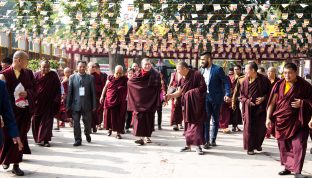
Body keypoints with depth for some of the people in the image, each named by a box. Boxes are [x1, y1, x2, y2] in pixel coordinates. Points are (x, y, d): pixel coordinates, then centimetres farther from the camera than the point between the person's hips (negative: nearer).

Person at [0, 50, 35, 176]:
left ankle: (16, 164, 10)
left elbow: (33, 89, 4)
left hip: (24, 110, 3)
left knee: (20, 137, 2)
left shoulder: (28, 73, 6)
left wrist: (27, 93, -13)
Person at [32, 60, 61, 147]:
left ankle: (45, 140, 0)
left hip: (49, 103, -2)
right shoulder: (36, 75, 1)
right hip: (37, 103, 2)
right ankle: (38, 138, 26)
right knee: (36, 121, 10)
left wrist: (57, 100, -10)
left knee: (47, 122, -3)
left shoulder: (53, 75, -1)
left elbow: (58, 88, -3)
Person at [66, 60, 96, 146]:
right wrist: (68, 105, 1)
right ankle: (78, 140, 14)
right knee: (76, 123, 2)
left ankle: (87, 134, 35)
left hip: (87, 105, 0)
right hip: (76, 104, 0)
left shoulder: (90, 78, 3)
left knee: (87, 122, 6)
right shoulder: (72, 77, 4)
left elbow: (93, 92, 3)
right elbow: (69, 92, 4)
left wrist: (94, 105, 0)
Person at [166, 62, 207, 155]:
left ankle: (198, 145, -6)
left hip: (196, 104, -7)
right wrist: (170, 95, -7)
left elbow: (203, 87, -15)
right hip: (186, 104, 7)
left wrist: (191, 92, -16)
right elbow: (179, 92, 7)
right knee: (188, 124, 8)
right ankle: (188, 145, 14)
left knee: (196, 122, -9)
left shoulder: (196, 74, -12)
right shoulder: (182, 79, 10)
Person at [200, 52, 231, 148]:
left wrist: (227, 94, -22)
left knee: (215, 120, 9)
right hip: (205, 98, 3)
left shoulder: (218, 69, -10)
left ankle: (213, 140, 21)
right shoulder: (202, 70, 7)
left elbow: (226, 82, -12)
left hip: (216, 98, -3)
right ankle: (206, 141, 1)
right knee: (205, 119, -4)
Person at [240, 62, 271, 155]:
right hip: (249, 108, 1)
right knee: (249, 128, 0)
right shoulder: (245, 81, 3)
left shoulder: (264, 80, -4)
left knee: (261, 128, 6)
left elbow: (270, 92, 2)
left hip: (261, 108, -1)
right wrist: (247, 101, -10)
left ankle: (258, 144, 29)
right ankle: (250, 148, 12)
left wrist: (263, 98, -14)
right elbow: (241, 95, 8)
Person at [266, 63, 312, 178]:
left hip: (297, 120, -2)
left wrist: (302, 103, -16)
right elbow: (272, 102, 3)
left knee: (299, 145, -8)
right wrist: (268, 118, -3)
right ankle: (288, 167, 25)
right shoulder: (279, 85, 0)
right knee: (284, 146, 10)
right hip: (282, 120, 3)